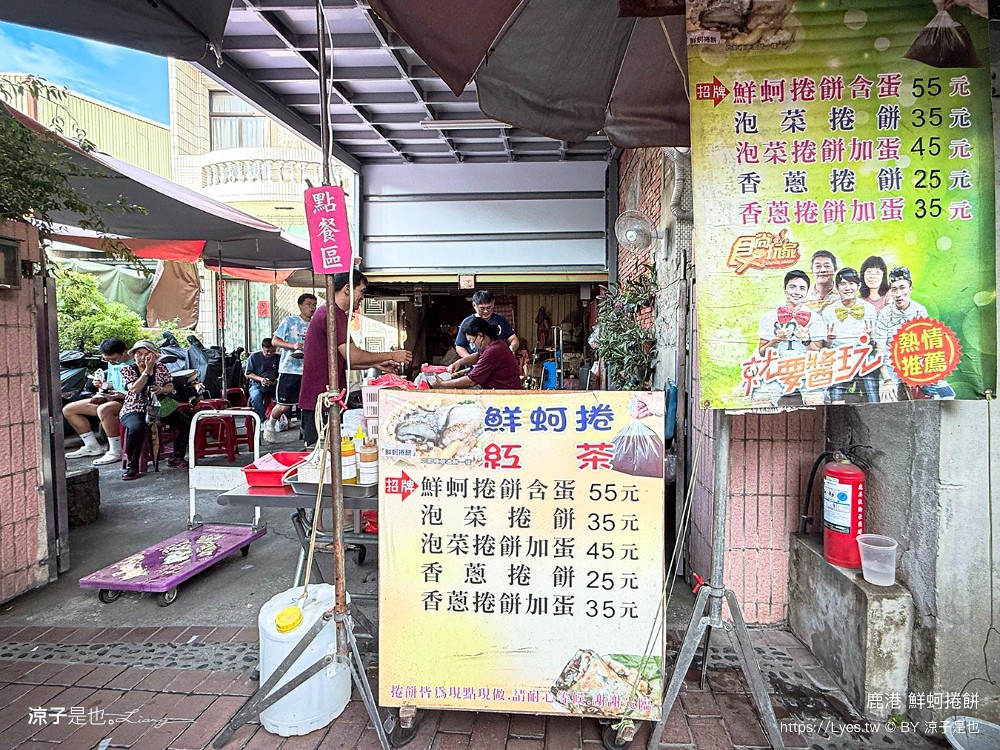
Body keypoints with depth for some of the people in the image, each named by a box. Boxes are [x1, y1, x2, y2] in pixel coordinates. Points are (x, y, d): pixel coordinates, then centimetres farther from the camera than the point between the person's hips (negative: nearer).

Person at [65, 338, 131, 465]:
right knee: (68, 410, 10)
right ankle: (92, 446, 15)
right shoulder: (112, 364, 12)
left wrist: (122, 395, -30)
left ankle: (116, 452, -29)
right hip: (111, 398, 10)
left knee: (103, 410, -41)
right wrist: (102, 385, 2)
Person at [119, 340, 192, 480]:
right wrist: (147, 370, -21)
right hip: (135, 409, -4)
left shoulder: (160, 367, 8)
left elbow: (170, 387, 10)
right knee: (137, 428, -38)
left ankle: (177, 458, 0)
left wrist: (162, 390, -14)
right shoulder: (128, 370, 0)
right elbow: (135, 389, -17)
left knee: (186, 423, -15)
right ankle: (131, 465, -20)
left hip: (159, 407, 4)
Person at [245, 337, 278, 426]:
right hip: (257, 385, -1)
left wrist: (278, 380, -8)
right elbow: (248, 374, 4)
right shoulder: (254, 356, 5)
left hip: (274, 385, 1)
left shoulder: (278, 357, 11)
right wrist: (260, 379, -13)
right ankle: (263, 421, -31)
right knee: (256, 397, -36)